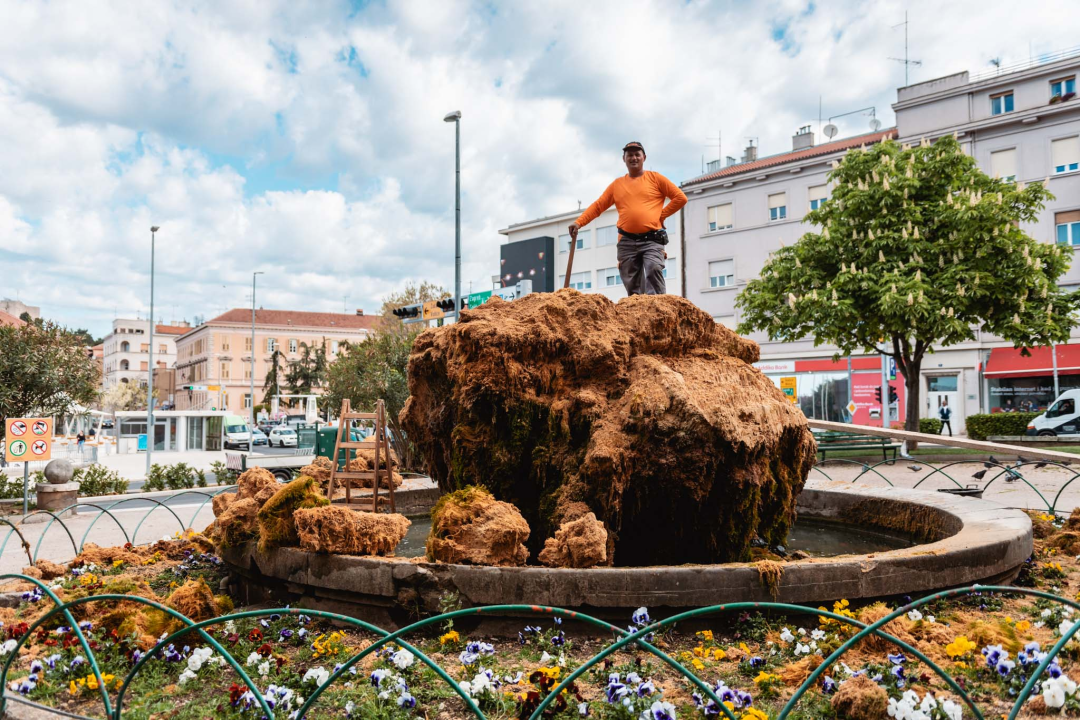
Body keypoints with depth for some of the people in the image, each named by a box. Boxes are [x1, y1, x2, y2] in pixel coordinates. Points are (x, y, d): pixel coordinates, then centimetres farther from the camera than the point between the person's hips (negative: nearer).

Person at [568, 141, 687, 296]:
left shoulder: (654, 178, 8)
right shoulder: (617, 184, 16)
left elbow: (680, 197, 5)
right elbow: (598, 205, 10)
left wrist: (661, 215, -2)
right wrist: (578, 222, -3)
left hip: (652, 240, -3)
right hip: (626, 242, 3)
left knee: (653, 270, -26)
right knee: (632, 288, 2)